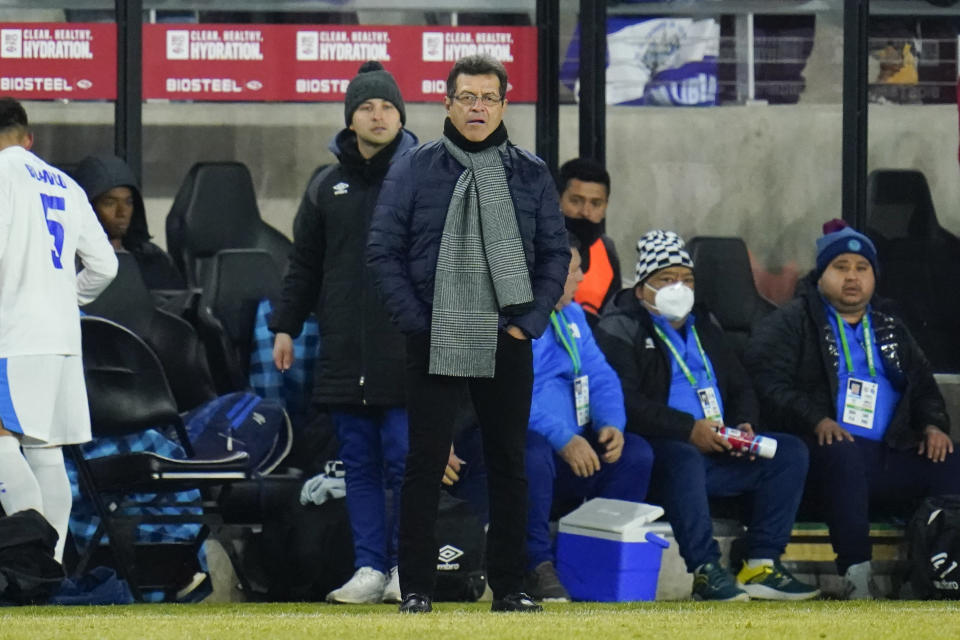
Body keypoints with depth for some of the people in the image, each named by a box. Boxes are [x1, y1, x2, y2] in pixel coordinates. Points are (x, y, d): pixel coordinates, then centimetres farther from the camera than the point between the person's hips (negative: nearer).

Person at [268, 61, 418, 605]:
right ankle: (370, 567, 8)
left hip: (406, 350, -4)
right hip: (344, 351, 4)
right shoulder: (328, 186, 13)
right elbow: (305, 264, 19)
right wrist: (286, 326, 13)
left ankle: (406, 569, 1)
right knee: (359, 463, 5)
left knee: (405, 459, -5)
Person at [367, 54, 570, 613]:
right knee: (426, 462, -2)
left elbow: (555, 253, 11)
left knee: (509, 464, 5)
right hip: (434, 345, -2)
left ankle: (509, 587, 12)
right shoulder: (415, 169, 2)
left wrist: (530, 321, 0)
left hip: (507, 341, 2)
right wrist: (417, 320, -6)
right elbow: (384, 249, 1)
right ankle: (417, 587, 3)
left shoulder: (531, 174, 8)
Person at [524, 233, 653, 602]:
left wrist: (612, 425, -5)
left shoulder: (572, 315, 18)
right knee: (534, 456, -39)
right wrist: (563, 440, -28)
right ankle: (537, 567, -25)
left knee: (636, 454, -7)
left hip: (573, 445, 8)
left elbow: (600, 378, 16)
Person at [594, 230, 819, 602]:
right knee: (684, 459, -40)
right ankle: (705, 571, -39)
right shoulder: (620, 330, -1)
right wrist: (689, 430, -22)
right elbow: (626, 403, -15)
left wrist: (743, 425, 2)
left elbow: (740, 388, 27)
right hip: (654, 453, -8)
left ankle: (762, 565, -14)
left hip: (716, 452, 8)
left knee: (789, 452, -7)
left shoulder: (704, 329, 25)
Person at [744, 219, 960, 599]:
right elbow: (766, 380, -5)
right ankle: (857, 576, -43)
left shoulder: (890, 329, 29)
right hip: (824, 450, -5)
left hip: (890, 454, 5)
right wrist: (816, 421, -20)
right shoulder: (792, 323, 10)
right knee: (844, 455, -41)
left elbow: (924, 386, 30)